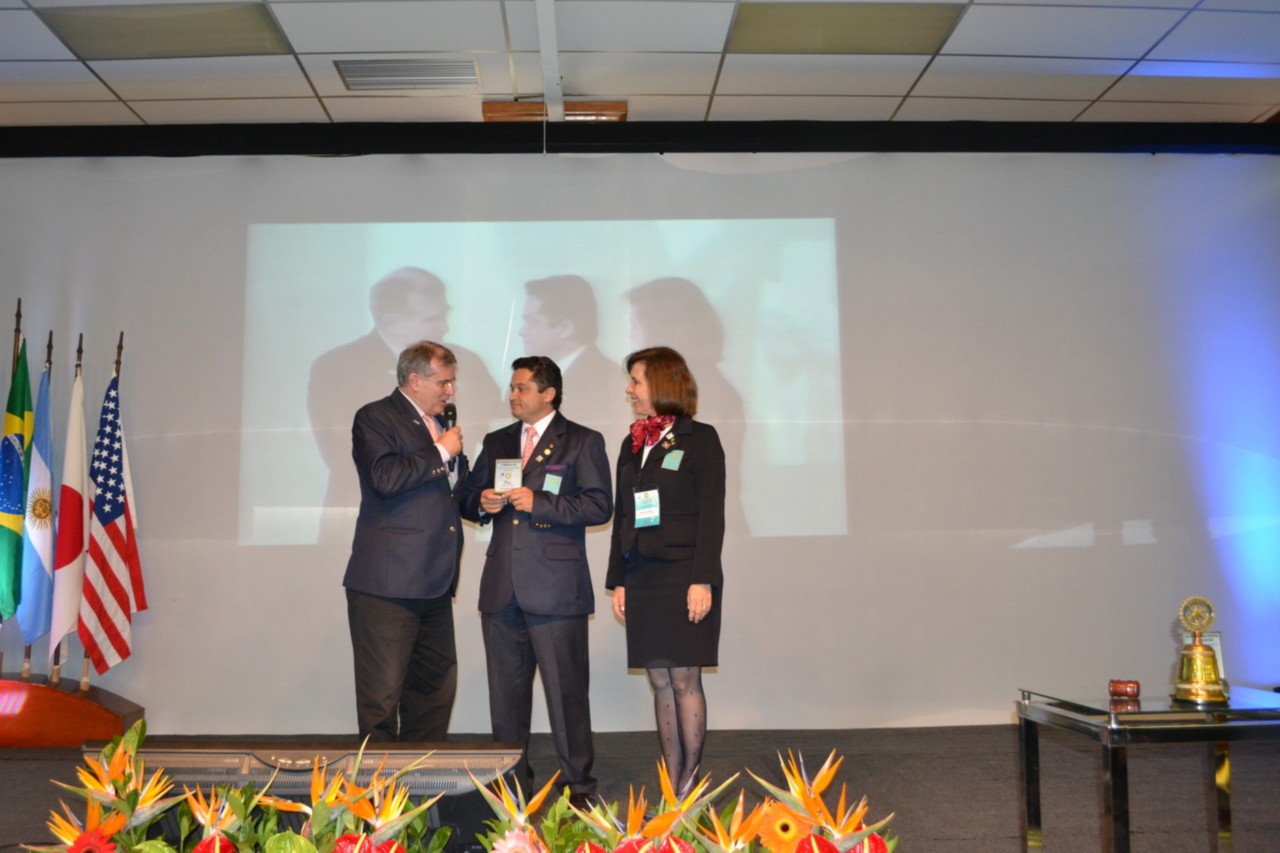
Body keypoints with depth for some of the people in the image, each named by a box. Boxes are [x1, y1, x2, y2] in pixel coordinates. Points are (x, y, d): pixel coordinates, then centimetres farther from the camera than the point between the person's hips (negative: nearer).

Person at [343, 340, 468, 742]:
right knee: (382, 694, -2)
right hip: (388, 583, -8)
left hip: (434, 583, 8)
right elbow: (385, 479, -22)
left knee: (436, 688, 13)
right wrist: (440, 452, -13)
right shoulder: (374, 418, -5)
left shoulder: (439, 423, 19)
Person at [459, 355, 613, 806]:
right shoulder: (497, 442, 17)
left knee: (566, 690, -1)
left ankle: (578, 785, 10)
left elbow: (599, 505, -9)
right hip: (502, 587, 5)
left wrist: (538, 502, -16)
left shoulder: (583, 442, 1)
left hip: (556, 587, -5)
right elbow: (467, 498, 20)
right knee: (505, 689, 12)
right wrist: (483, 502, -4)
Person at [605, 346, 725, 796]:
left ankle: (688, 789, 5)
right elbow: (622, 518, 15)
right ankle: (672, 788, 13)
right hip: (643, 581, 6)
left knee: (684, 680, -3)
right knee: (660, 683, 7)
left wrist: (702, 581, -15)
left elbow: (711, 515, -9)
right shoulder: (632, 445, 15)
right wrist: (618, 581, 10)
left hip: (684, 578, -6)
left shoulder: (700, 439, -3)